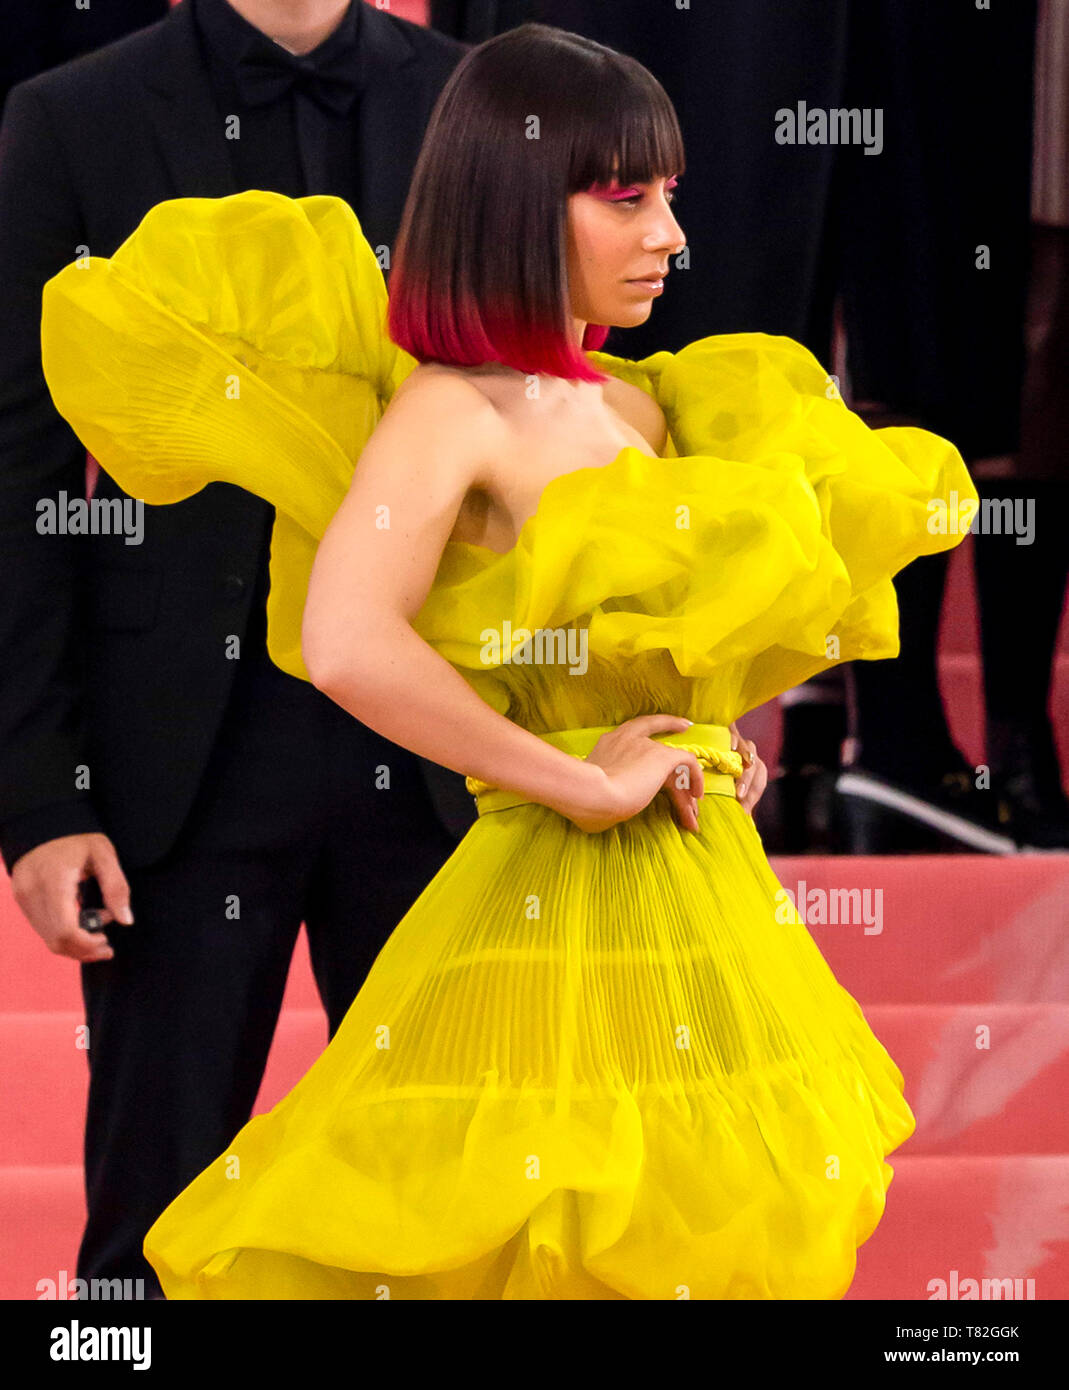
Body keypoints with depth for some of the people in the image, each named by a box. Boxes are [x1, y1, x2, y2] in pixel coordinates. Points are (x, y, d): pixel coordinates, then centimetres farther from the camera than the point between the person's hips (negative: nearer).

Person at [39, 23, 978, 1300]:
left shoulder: (640, 408, 11)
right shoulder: (449, 415, -11)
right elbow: (347, 647, -28)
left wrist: (710, 737, 8)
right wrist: (580, 785, -20)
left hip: (708, 897, 8)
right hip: (558, 912, -7)